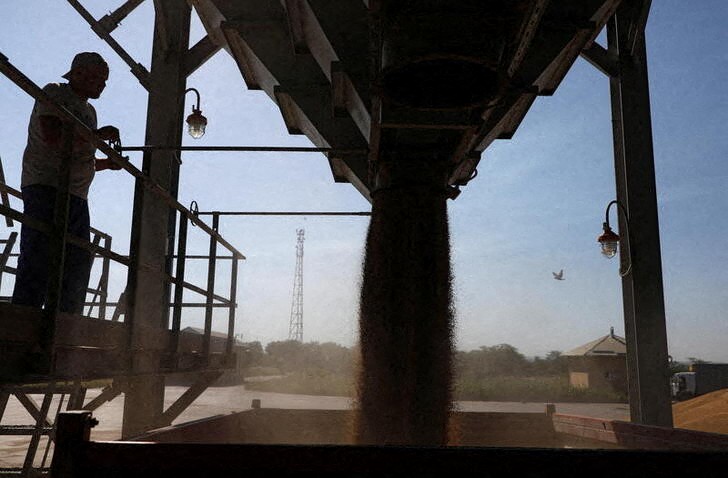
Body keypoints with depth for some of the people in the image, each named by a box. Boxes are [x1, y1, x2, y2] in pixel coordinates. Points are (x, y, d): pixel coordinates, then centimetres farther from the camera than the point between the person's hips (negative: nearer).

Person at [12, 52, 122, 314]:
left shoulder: (89, 110, 27)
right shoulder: (54, 93, 3)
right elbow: (53, 137, -15)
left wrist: (108, 163, 14)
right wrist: (99, 134, -6)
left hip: (77, 197, 8)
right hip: (46, 187, -8)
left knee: (78, 264, 2)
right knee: (38, 262, -14)